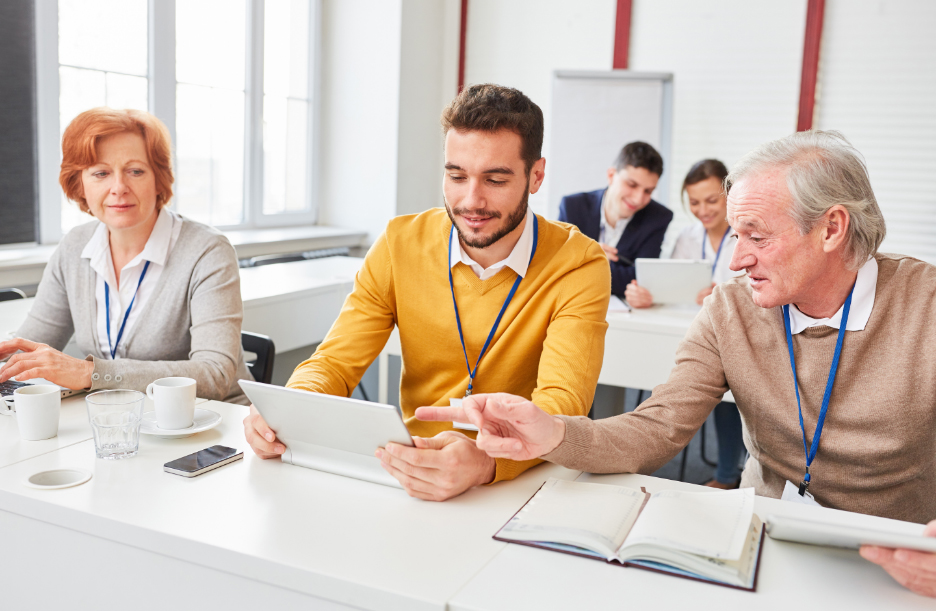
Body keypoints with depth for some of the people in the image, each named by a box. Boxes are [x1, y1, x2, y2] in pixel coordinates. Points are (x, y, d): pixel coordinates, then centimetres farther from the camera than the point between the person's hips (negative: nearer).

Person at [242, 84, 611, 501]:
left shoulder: (577, 265, -11)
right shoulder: (400, 245, -3)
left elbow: (562, 402, -23)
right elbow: (335, 364, -2)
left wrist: (485, 460, -43)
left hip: (526, 478, -2)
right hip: (414, 468, 2)